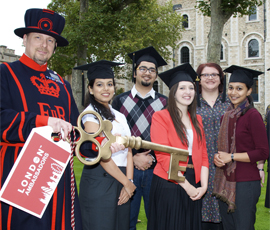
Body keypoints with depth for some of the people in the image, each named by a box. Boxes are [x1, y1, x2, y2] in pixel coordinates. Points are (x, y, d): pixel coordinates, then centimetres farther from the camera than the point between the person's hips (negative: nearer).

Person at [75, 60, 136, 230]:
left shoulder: (119, 116, 15)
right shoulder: (90, 114, -7)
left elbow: (128, 151, 9)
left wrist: (129, 181, -5)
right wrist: (127, 182, -10)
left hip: (122, 180, 7)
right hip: (99, 181, -7)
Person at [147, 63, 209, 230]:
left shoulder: (197, 120, 12)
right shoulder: (160, 117, -6)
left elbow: (203, 155, 9)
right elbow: (163, 156, -13)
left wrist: (204, 185, -5)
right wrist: (186, 186, -15)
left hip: (193, 186, 5)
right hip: (168, 185, -5)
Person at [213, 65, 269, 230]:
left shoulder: (253, 115, -12)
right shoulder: (227, 116, 10)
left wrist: (231, 156, -15)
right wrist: (218, 157, -2)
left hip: (245, 183, -7)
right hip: (225, 182, 7)